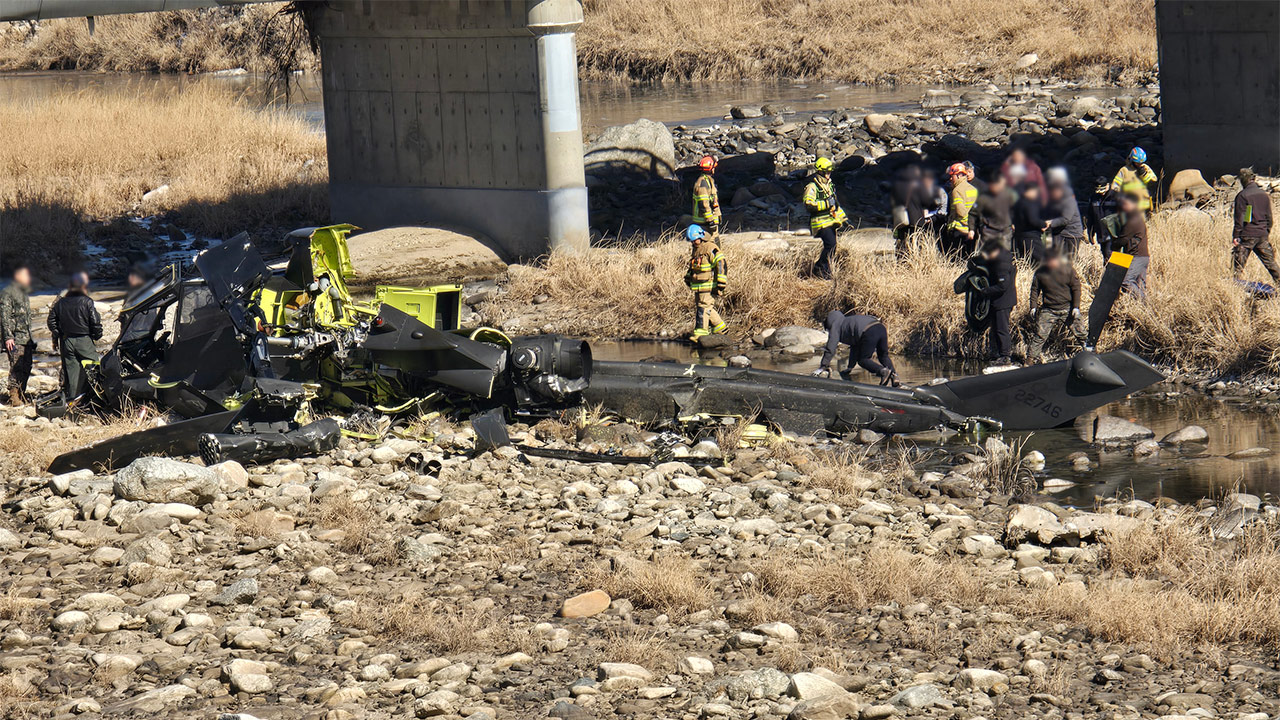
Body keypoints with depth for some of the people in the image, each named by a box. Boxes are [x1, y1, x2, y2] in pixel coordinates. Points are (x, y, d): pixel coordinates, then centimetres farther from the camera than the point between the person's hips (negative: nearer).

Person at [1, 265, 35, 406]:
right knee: (17, 367, -11)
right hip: (15, 338, -8)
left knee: (26, 368, 5)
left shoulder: (24, 293, 21)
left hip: (26, 338, 8)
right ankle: (14, 396, -8)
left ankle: (21, 394, 13)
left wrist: (31, 340, 26)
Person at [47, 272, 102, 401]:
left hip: (66, 341, 4)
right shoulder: (87, 302, -10)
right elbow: (95, 322, -10)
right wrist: (97, 336, 7)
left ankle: (72, 396, 8)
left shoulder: (60, 303, 5)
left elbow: (52, 322, 10)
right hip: (84, 341, -4)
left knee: (70, 368, 8)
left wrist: (56, 338, 20)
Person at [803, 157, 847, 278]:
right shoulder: (812, 187, -13)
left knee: (832, 247, 9)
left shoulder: (829, 185, 16)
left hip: (831, 221, 9)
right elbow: (808, 204, -25)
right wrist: (827, 204, -25)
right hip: (821, 222, -9)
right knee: (830, 244, -20)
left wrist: (843, 216, 28)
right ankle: (819, 268, -8)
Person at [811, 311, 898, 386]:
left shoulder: (835, 326, 18)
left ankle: (883, 371, -19)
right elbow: (855, 347, 47)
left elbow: (830, 349, 14)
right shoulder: (848, 321, 42)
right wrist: (850, 367, 51)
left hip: (869, 333, -8)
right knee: (884, 356, 23)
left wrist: (823, 367, 20)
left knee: (863, 360, 4)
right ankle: (894, 374, 0)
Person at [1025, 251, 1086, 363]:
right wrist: (1033, 306, -1)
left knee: (1080, 332, 5)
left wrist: (1076, 307, -7)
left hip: (1067, 308, 0)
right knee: (1039, 335, -5)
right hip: (1048, 311, 0)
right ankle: (1031, 359, 4)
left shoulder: (1068, 269, -6)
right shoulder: (1040, 272, -3)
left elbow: (1076, 288, -1)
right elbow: (1035, 290, 8)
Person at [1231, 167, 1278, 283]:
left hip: (1247, 235, -5)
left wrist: (1236, 236, -8)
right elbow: (1269, 216, 15)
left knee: (1238, 265, -2)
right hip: (1263, 235, 5)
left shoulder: (1242, 196, -9)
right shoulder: (1264, 194, 9)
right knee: (1270, 262, 13)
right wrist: (1268, 232, 25)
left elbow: (1239, 218, -11)